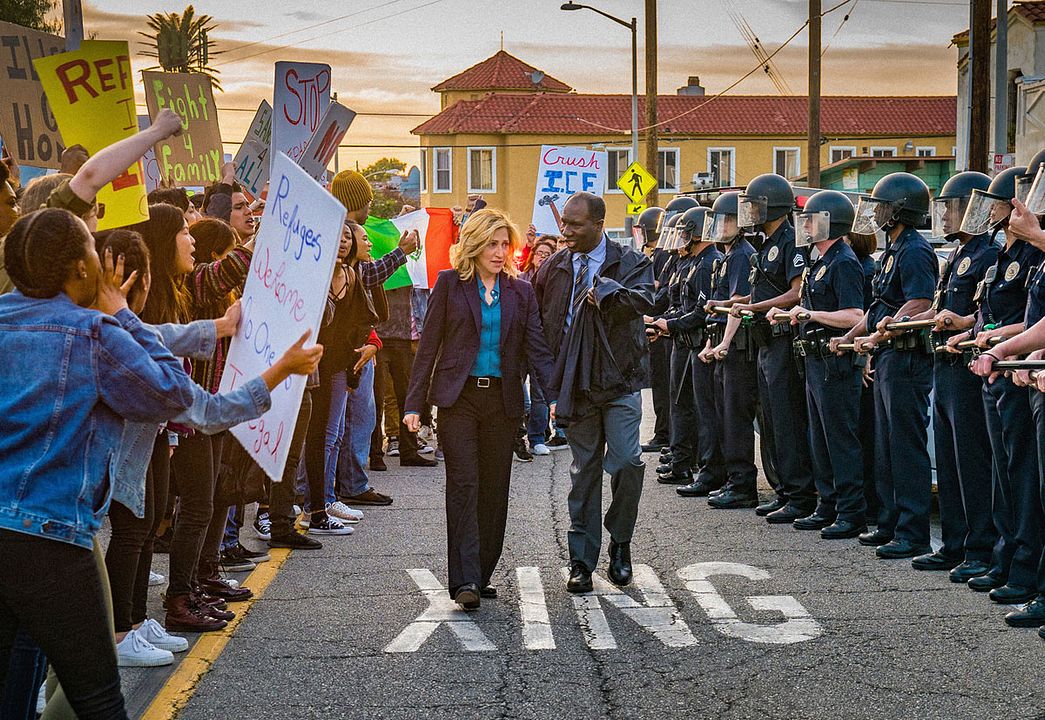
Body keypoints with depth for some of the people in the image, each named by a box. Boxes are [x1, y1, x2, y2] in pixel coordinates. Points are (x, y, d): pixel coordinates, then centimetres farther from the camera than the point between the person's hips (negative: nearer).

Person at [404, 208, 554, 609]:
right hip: (458, 397, -3)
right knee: (463, 483, -10)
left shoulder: (520, 291, 10)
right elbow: (429, 345, 2)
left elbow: (536, 348, 6)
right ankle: (464, 580, -12)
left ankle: (481, 575, 16)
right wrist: (414, 403, -4)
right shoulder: (450, 284, 3)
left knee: (494, 488, 6)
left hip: (503, 399, 3)